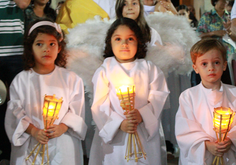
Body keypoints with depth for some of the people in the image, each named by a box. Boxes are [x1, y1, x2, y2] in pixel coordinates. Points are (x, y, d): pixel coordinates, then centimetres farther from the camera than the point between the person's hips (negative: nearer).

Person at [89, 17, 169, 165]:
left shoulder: (149, 69, 6)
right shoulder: (104, 71, 2)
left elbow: (158, 98, -2)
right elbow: (100, 105, -5)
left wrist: (142, 115, -19)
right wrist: (119, 124, -17)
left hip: (145, 136, 1)